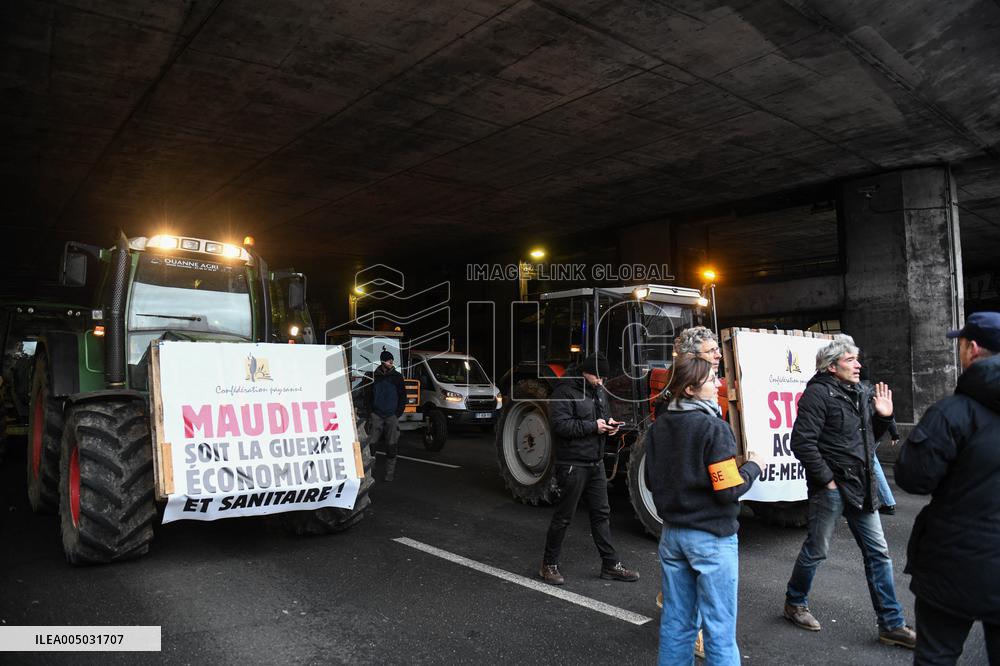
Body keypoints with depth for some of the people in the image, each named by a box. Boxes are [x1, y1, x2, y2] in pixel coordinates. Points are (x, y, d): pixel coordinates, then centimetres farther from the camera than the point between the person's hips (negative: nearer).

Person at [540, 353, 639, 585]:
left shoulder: (599, 391, 11)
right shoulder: (565, 392, -15)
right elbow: (560, 425, -24)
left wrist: (609, 423, 2)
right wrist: (592, 426, -22)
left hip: (596, 463, 8)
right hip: (572, 464, -8)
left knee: (601, 513, 13)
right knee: (563, 516, 2)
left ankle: (610, 564, 23)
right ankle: (549, 565, 17)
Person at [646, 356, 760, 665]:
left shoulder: (658, 427, 3)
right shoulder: (713, 428, -17)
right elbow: (728, 490, -19)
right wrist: (752, 467, -2)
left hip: (672, 533, 6)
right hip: (711, 537, -6)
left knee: (676, 622, 16)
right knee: (719, 628, 6)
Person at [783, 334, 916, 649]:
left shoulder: (859, 395, 14)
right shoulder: (818, 393, -14)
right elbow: (801, 442, -20)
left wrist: (883, 417, 6)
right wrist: (826, 478, -17)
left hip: (861, 488, 8)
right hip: (831, 487, -8)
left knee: (878, 553, 10)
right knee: (816, 550, 5)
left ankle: (891, 624, 20)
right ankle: (795, 603, 26)